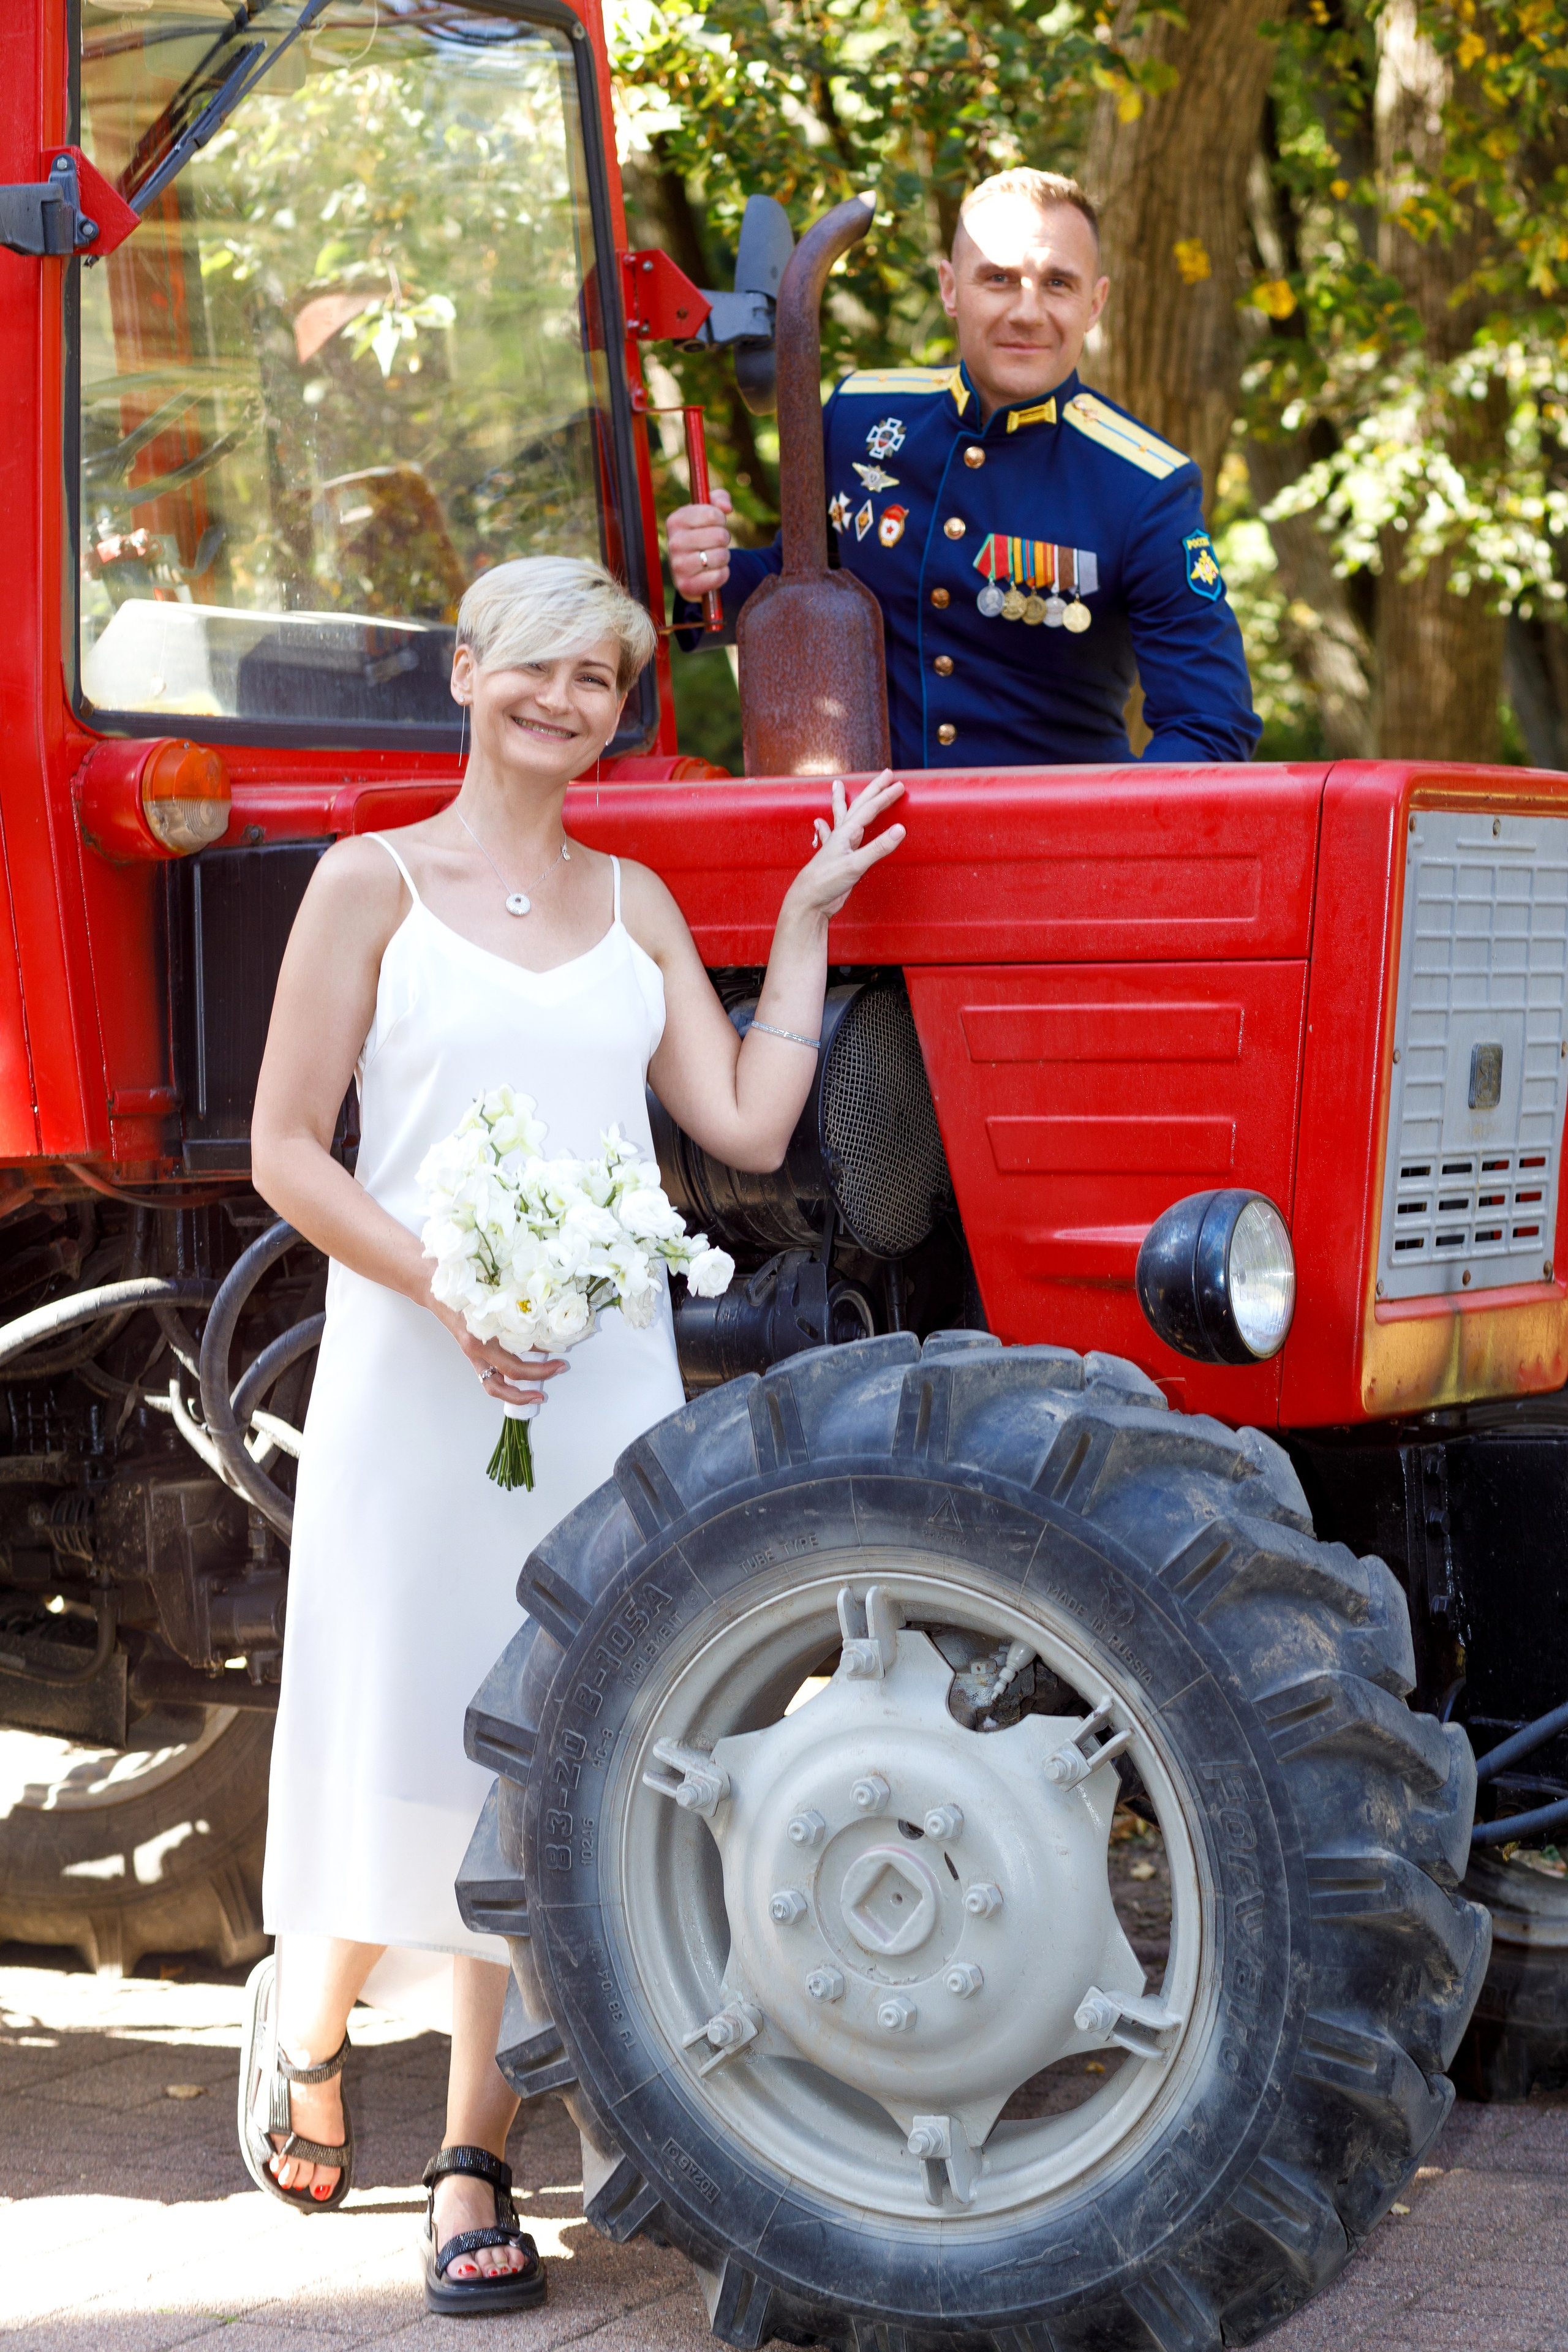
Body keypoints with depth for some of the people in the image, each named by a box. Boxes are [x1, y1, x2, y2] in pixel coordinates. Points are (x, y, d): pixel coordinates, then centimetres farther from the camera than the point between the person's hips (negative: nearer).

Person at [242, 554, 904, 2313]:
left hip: (601, 1378, 3)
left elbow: (745, 1124, 6)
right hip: (411, 1370, -3)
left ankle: (474, 2169, 10)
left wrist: (807, 917, 7)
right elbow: (286, 1150, -4)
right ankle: (308, 2010, 30)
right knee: (399, 1748, -2)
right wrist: (451, 1292, -17)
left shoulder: (633, 906, 13)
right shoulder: (375, 882, 1)